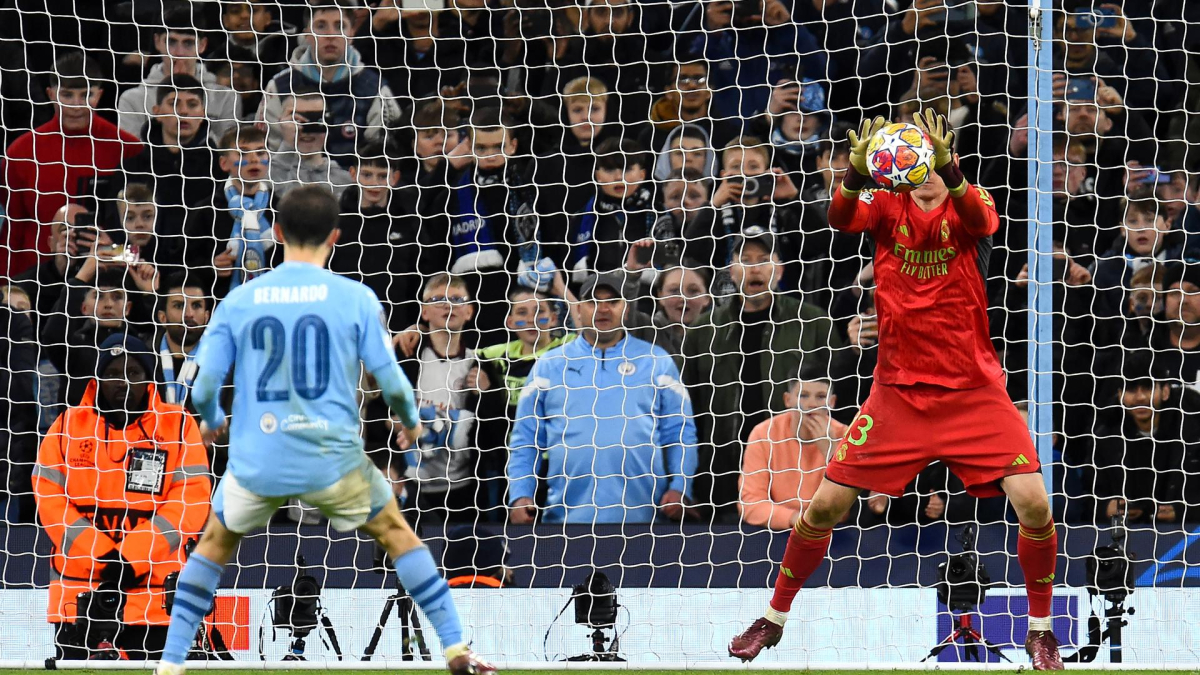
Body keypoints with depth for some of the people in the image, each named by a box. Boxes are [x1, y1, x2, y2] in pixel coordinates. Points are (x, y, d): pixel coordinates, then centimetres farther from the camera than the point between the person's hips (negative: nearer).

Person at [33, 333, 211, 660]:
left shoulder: (179, 425, 2)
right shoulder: (69, 424, 6)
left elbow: (191, 500, -5)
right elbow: (49, 497, 0)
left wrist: (131, 558, -14)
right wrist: (100, 554, -11)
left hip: (154, 593, -1)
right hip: (77, 592, 1)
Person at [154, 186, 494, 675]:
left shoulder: (239, 301, 1)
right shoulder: (355, 299, -3)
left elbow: (204, 388, 1)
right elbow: (391, 381, -3)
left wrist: (211, 421, 24)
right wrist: (411, 423, 19)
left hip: (256, 464, 1)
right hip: (333, 460, -1)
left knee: (214, 545, 26)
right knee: (397, 533, 21)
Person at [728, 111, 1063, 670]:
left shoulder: (967, 205, -2)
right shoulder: (887, 205, 1)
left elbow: (982, 221, -27)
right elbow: (841, 219, -20)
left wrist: (947, 168, -47)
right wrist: (855, 172, -42)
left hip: (972, 393, -1)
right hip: (898, 390, 1)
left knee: (1034, 503, -14)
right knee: (825, 504, -1)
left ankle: (1040, 628, 7)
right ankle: (774, 618, 20)